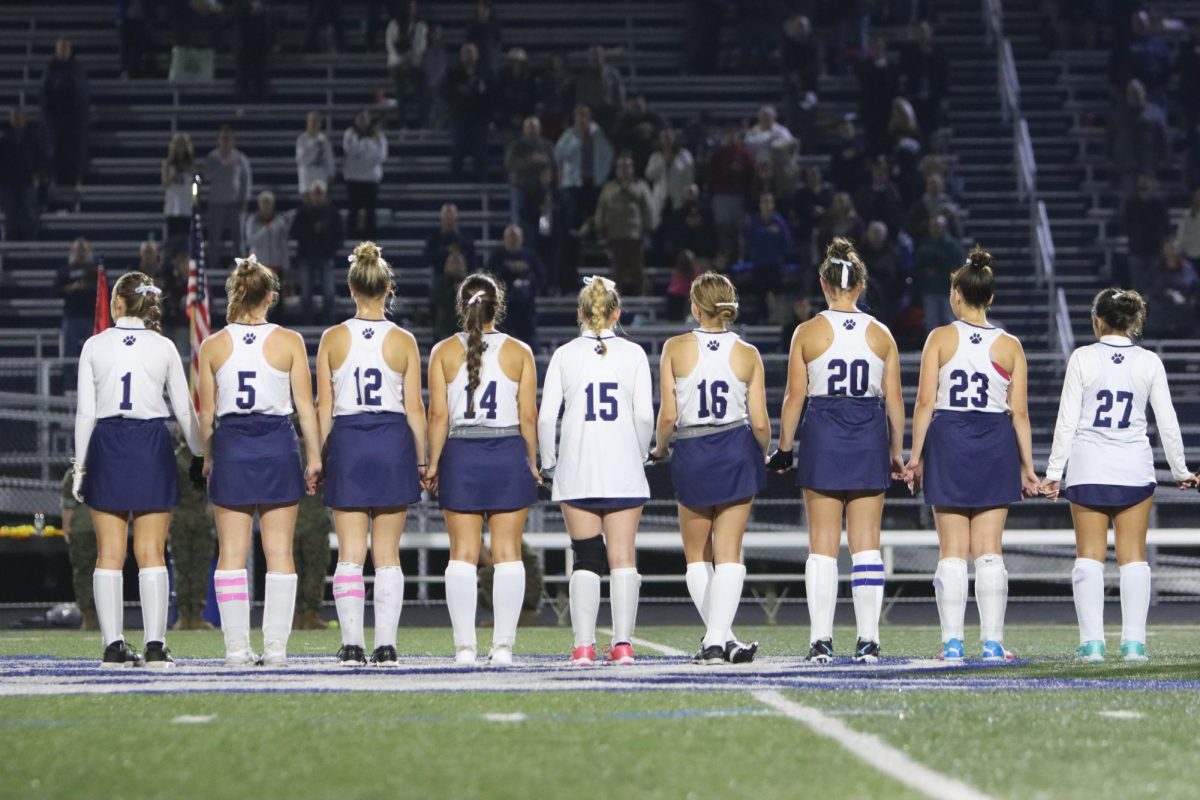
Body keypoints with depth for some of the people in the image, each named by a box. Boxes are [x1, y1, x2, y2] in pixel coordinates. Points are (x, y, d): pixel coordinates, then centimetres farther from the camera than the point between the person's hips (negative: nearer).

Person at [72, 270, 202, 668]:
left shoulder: (95, 346, -1)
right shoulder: (164, 348, 1)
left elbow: (86, 411, -1)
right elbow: (184, 408, 4)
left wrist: (80, 465, 5)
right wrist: (201, 453, 16)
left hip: (107, 445, 0)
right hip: (152, 445, 0)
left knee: (109, 553, 3)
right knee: (151, 553, 1)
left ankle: (113, 646, -1)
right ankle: (155, 646, -5)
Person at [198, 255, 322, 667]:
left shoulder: (213, 346, 0)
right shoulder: (289, 342, -3)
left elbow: (207, 412, 2)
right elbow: (305, 405, -2)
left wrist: (208, 458, 14)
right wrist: (314, 456, 5)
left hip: (231, 447, 1)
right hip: (278, 446, 0)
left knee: (232, 553, 4)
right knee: (279, 552, 4)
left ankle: (237, 646, 1)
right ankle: (276, 645, 0)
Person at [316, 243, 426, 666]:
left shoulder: (333, 339, -2)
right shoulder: (403, 341, -2)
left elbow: (324, 407, -1)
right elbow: (414, 408, -1)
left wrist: (318, 457, 6)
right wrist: (422, 459, 8)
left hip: (347, 444, 0)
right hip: (393, 444, 0)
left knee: (350, 554, 3)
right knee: (387, 554, 5)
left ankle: (352, 645, -3)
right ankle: (386, 644, 1)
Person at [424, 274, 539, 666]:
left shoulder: (444, 351, 0)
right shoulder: (519, 352, 0)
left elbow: (438, 414, -3)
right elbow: (528, 416, 0)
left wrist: (433, 462, 4)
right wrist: (532, 462, 9)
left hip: (460, 456, 0)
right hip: (508, 455, 0)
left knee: (463, 553, 3)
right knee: (507, 552, 3)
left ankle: (464, 645, 0)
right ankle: (503, 645, 0)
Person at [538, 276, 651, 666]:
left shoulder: (564, 355, 2)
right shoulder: (633, 353, 2)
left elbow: (546, 416, -3)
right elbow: (645, 415, -5)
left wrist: (548, 461, 10)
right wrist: (639, 454, 11)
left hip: (576, 469, 0)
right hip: (623, 472, 0)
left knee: (586, 559, 3)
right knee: (623, 556, 3)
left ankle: (583, 644, -3)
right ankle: (623, 642, -2)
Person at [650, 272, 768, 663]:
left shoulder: (675, 348, -6)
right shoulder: (748, 354, -2)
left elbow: (668, 416, -8)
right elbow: (759, 422, -3)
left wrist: (659, 449, 11)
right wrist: (765, 454, 18)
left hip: (692, 454, -1)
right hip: (737, 453, 1)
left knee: (696, 555, 14)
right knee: (729, 553, 4)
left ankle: (719, 637, 8)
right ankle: (718, 640, -5)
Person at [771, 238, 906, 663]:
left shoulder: (808, 332, -3)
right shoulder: (880, 334, 2)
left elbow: (794, 397, -3)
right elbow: (894, 399, 3)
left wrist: (783, 449, 5)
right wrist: (897, 453, 12)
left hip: (822, 437, -1)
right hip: (869, 437, 1)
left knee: (822, 544, 3)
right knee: (866, 543, 5)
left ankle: (821, 639, -1)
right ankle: (869, 640, 2)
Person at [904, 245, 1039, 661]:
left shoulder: (940, 338, -3)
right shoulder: (1010, 346, 2)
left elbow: (925, 401, -6)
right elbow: (1019, 412, 0)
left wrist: (915, 455, -1)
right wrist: (1027, 465, 6)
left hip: (948, 441, -1)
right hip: (996, 446, 1)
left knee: (952, 550, 4)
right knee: (989, 550, 5)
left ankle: (952, 642, 1)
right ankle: (992, 641, 1)